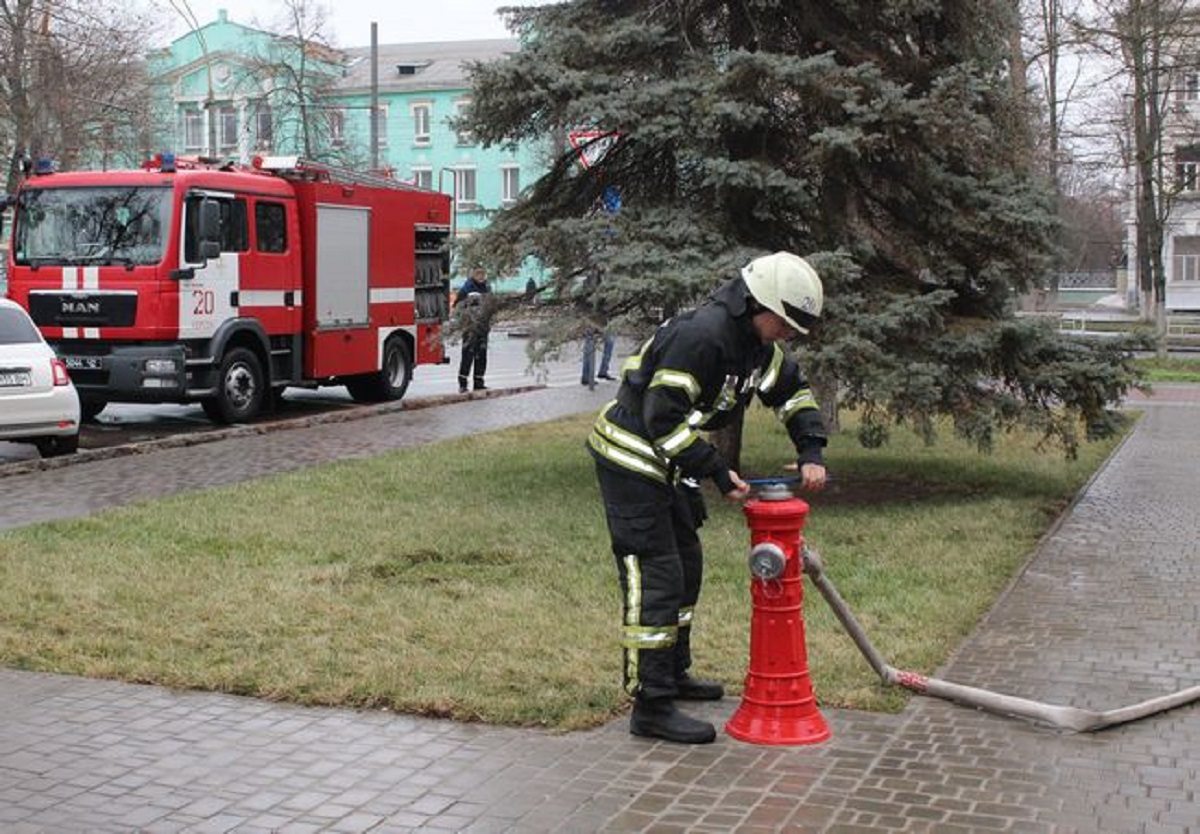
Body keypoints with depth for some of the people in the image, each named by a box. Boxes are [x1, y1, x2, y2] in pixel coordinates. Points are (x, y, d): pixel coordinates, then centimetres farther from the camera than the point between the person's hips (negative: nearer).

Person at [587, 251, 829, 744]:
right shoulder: (701, 334, -27)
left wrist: (810, 451, 7)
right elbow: (663, 419, -29)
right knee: (654, 578, -11)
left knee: (686, 568, 19)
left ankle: (672, 673, 35)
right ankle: (652, 707, -7)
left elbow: (792, 390, 20)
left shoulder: (758, 342, 5)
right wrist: (718, 473, -24)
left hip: (666, 462, 10)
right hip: (630, 458, -10)